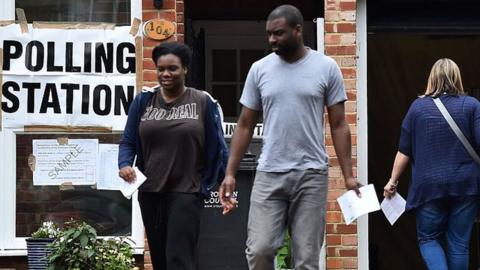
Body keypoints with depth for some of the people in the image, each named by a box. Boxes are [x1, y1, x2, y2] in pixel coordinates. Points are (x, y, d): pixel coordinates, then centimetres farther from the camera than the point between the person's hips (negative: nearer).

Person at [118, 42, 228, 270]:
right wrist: (125, 164, -12)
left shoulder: (203, 102, 0)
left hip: (186, 192, -4)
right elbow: (128, 141, 7)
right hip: (150, 191, 4)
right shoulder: (143, 101, 6)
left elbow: (216, 147, 3)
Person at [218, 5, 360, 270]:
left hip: (311, 174, -1)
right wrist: (230, 173, 1)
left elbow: (338, 125, 2)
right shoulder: (259, 69, 5)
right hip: (269, 173, 1)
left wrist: (348, 175, -6)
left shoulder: (326, 68, 0)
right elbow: (245, 126, 9)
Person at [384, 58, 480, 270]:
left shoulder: (418, 106, 2)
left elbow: (404, 151, 4)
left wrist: (393, 180, 14)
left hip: (428, 187, 0)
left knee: (428, 238, 11)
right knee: (459, 243, 9)